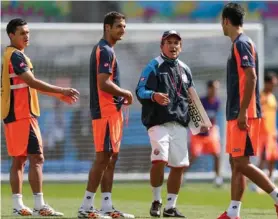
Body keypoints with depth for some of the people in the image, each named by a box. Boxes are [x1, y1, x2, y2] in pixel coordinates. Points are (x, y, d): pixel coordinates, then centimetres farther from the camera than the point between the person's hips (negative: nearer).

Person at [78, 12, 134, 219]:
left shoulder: (106, 50, 18)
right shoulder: (105, 51, -14)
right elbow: (104, 84, -21)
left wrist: (121, 97, 12)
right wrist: (125, 93, -8)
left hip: (111, 111, 10)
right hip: (106, 112, -10)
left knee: (111, 157, 10)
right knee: (103, 157, -10)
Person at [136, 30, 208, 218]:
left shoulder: (185, 70, 19)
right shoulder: (153, 66, 0)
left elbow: (191, 96, 26)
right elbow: (140, 91, -8)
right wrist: (154, 96, -30)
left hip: (180, 124, 6)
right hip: (158, 122, -6)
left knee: (179, 165, 4)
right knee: (160, 159, -21)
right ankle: (157, 201, -2)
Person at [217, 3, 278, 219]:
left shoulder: (241, 44, -12)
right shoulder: (239, 44, 17)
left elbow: (251, 77, -21)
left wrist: (243, 111, -23)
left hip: (244, 115, -10)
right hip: (237, 115, 10)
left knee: (242, 163, -11)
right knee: (236, 163, 8)